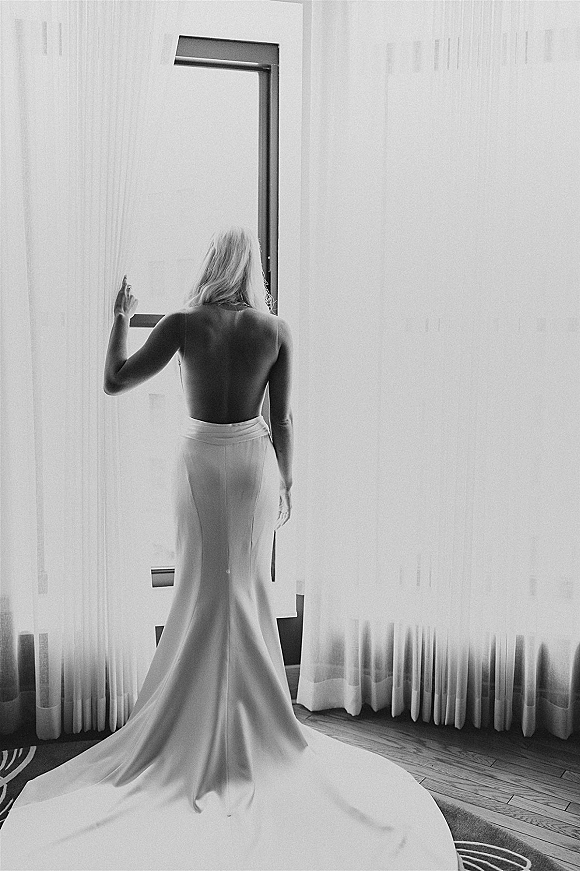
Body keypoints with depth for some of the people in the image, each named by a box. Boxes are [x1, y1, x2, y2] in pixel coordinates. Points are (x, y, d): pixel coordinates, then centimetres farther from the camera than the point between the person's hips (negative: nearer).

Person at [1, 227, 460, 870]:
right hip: (253, 460, 1)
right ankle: (247, 734, 23)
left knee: (202, 592, 11)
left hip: (200, 460, -1)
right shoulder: (275, 330, -5)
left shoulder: (184, 324, -9)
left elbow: (115, 382, -5)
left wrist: (120, 319, 8)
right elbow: (282, 421, -2)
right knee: (247, 593, 12)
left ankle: (201, 736, 21)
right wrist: (285, 482, 9)